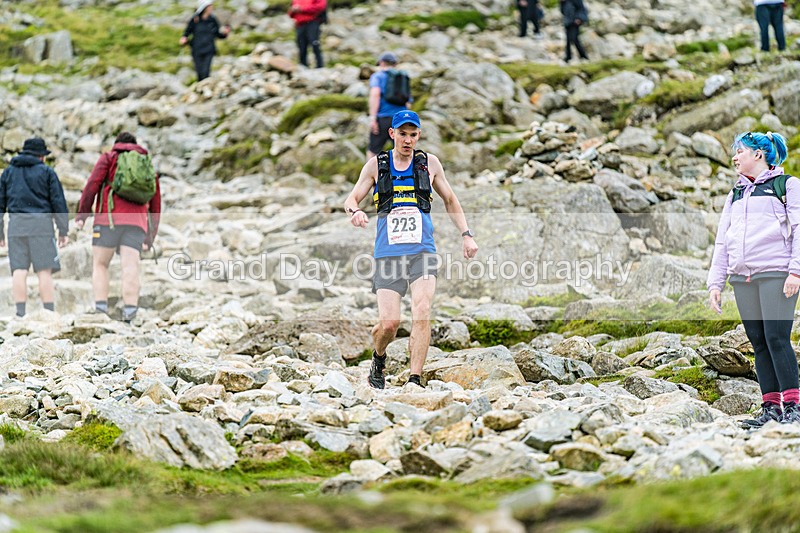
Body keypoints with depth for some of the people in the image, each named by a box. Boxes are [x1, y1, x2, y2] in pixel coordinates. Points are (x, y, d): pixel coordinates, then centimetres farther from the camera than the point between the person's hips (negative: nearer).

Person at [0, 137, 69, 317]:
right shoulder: (47, 172, 6)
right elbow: (58, 202, 2)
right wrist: (63, 231, 5)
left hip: (16, 224, 2)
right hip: (41, 222, -2)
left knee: (19, 271, -2)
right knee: (44, 271, -3)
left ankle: (20, 314, -10)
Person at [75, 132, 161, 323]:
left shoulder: (109, 158, 14)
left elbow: (93, 184, -2)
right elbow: (155, 203, 22)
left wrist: (82, 214, -4)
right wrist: (150, 237, 25)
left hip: (109, 218, -2)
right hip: (136, 222, 2)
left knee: (100, 264, 5)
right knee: (130, 267, -8)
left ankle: (101, 308, -12)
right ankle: (130, 309, -27)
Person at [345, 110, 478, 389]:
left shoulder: (429, 163, 10)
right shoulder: (376, 165, 8)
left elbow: (450, 200, 22)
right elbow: (351, 199, 11)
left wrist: (466, 235, 14)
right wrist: (355, 212, -13)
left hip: (422, 251, 0)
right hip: (388, 253, 0)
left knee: (421, 312, -20)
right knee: (388, 323, -8)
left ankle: (415, 381, -20)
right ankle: (378, 359, 26)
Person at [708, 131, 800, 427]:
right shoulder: (736, 195, 24)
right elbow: (722, 241, 21)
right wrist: (716, 282, 12)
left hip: (776, 273, -6)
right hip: (742, 278, 6)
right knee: (759, 343, 2)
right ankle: (770, 408, 2)